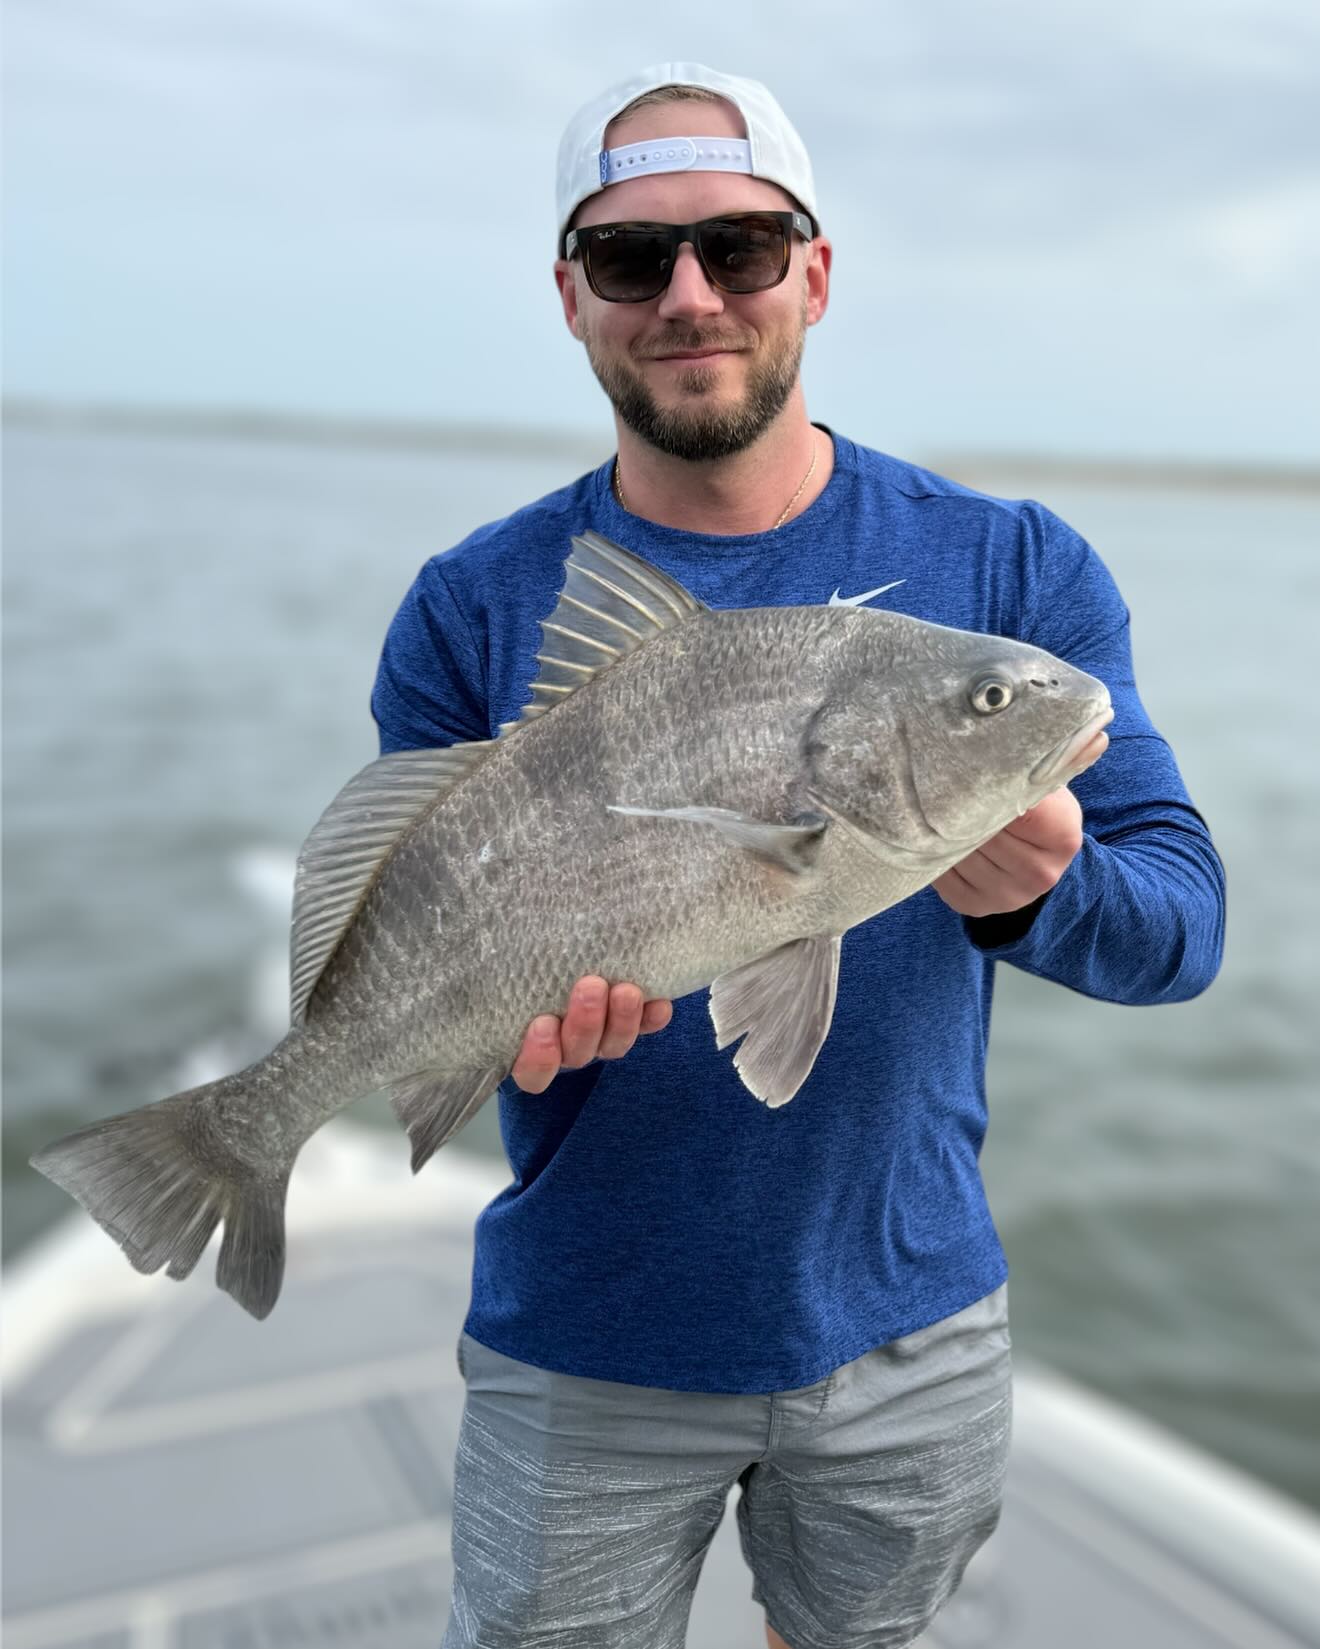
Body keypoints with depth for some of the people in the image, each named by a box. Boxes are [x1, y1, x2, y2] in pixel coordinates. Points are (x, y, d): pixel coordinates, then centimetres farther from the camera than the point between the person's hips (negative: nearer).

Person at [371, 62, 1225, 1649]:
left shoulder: (1014, 570, -7)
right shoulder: (472, 613, -8)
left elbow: (1185, 918, -10)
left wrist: (1039, 894, -33)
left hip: (912, 1326, 2)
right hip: (583, 1349, -1)